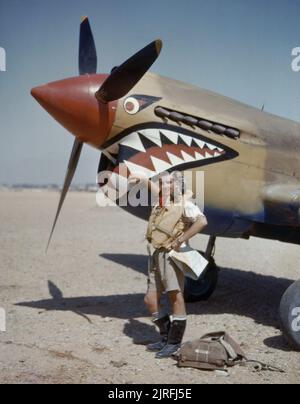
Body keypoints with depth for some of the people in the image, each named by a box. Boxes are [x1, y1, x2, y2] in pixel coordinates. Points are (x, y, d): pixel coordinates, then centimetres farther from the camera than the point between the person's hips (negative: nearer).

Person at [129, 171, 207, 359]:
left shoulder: (183, 203, -5)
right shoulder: (160, 201, 19)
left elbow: (202, 221, -20)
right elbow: (155, 188, 41)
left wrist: (181, 240, -19)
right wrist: (141, 178, 45)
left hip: (171, 255, -8)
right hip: (156, 256, 9)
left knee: (176, 297, -4)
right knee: (150, 300, 8)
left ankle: (174, 343, 4)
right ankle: (166, 337, 22)